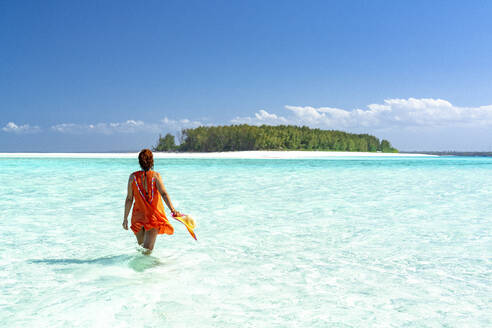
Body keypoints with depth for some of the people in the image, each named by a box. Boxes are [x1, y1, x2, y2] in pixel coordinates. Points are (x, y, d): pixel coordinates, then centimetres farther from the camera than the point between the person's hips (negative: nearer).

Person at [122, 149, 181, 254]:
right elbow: (164, 194, -21)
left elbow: (129, 199, 0)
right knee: (147, 250, -4)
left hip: (138, 216, 3)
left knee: (141, 246, 22)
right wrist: (172, 209, -28)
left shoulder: (133, 177, -2)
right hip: (154, 217, -2)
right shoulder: (155, 176, -8)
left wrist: (125, 218, 6)